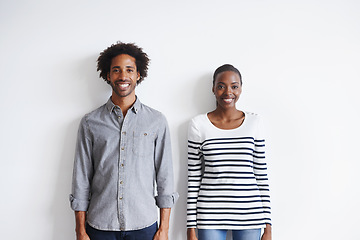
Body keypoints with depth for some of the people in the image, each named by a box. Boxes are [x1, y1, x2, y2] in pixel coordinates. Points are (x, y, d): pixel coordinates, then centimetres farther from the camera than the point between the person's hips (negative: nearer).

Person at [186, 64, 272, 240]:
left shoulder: (253, 122, 3)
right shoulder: (198, 124, -2)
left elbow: (261, 175, 4)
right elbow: (193, 178, 0)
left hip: (249, 215, 1)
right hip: (211, 216, -1)